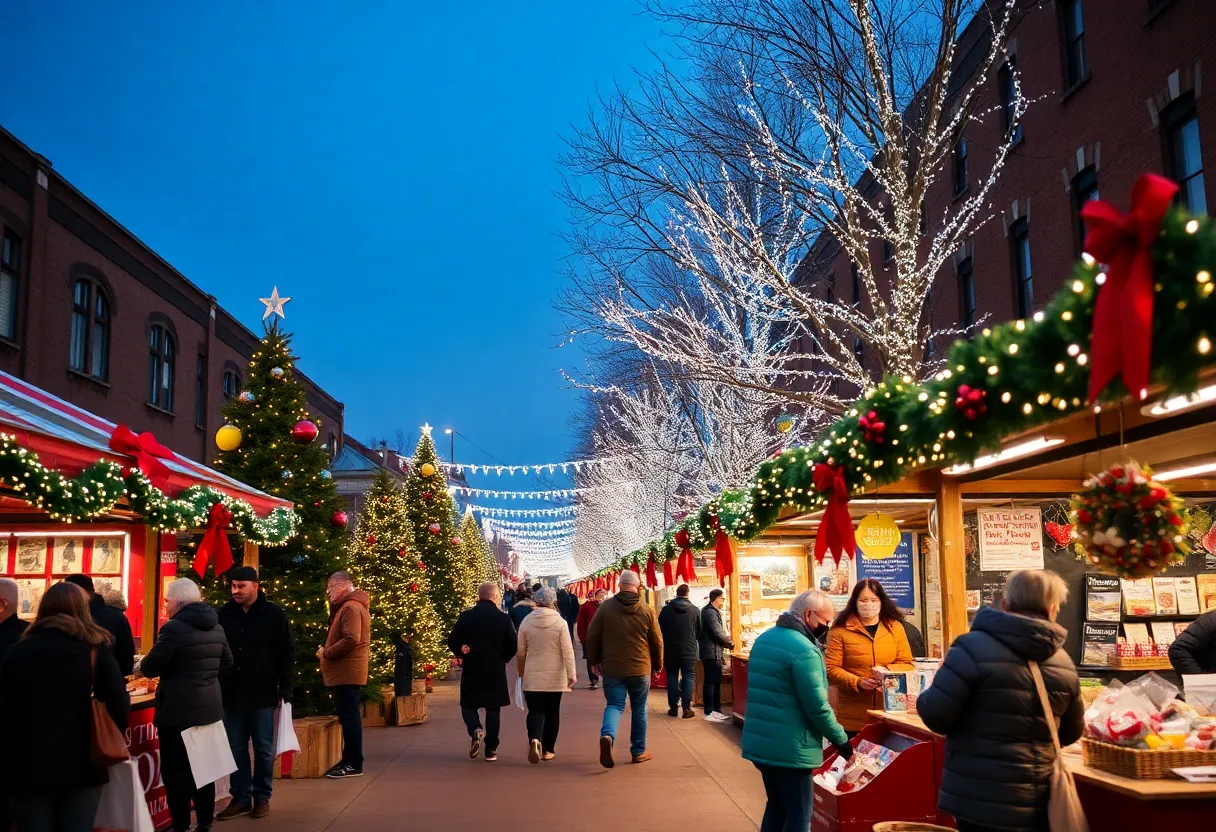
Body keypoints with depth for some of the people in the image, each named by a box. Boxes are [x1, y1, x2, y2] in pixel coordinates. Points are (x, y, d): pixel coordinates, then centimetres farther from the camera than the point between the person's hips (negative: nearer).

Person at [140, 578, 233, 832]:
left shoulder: (175, 628, -17)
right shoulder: (216, 627, 9)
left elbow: (150, 667, -15)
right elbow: (226, 662, 19)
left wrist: (142, 664, 6)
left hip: (178, 710, -8)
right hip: (209, 706, 8)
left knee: (175, 769, 2)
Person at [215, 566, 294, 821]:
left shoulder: (275, 614, -5)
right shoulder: (224, 614, 3)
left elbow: (286, 653, -3)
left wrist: (285, 688, -6)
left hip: (262, 694, -3)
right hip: (230, 693, 3)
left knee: (263, 749, 7)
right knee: (236, 748, 8)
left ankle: (262, 797, 18)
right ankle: (241, 797, 17)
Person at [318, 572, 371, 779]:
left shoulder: (351, 607, -15)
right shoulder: (347, 606, 19)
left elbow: (351, 640, -25)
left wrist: (326, 653, -15)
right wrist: (327, 652, 8)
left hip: (346, 672, -11)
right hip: (344, 672, 11)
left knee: (349, 717, -7)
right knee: (348, 717, 14)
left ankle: (354, 765, -3)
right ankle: (349, 760, 20)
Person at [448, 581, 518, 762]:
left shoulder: (466, 617, -5)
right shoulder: (503, 618, -6)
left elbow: (452, 642, -5)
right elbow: (513, 645, -2)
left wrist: (462, 653, 8)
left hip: (471, 671, 0)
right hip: (496, 672, 0)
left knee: (468, 706, 14)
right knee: (493, 709, 11)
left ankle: (475, 729, -14)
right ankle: (491, 750, 11)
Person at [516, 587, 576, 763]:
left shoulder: (526, 622, -3)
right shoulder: (560, 622, -8)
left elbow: (520, 652, 4)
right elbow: (568, 651, -12)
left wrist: (521, 674, 17)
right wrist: (571, 674, -8)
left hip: (532, 677, 0)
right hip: (555, 676, 0)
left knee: (536, 711, 3)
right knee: (552, 712, 13)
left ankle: (534, 739, -23)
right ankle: (547, 749, 18)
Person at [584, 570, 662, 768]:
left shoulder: (606, 607, -5)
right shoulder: (647, 610, -4)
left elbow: (592, 636, -1)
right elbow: (657, 641, 2)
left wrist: (594, 660, 12)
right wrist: (657, 665, 16)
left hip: (612, 668, 0)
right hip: (640, 669, 0)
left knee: (614, 705, 6)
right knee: (639, 709, 14)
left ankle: (607, 735, -22)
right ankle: (638, 751, 21)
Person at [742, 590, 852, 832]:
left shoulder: (764, 639, 10)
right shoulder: (803, 650, -19)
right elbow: (817, 707, -19)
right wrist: (841, 740, -7)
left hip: (759, 742, 9)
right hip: (789, 747, -9)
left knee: (777, 806, 20)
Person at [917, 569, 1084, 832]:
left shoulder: (974, 647, -15)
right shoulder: (1065, 662, 3)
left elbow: (936, 714, -16)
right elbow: (1071, 733, 15)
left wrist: (925, 700, 6)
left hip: (980, 798, -4)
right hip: (1035, 799, 5)